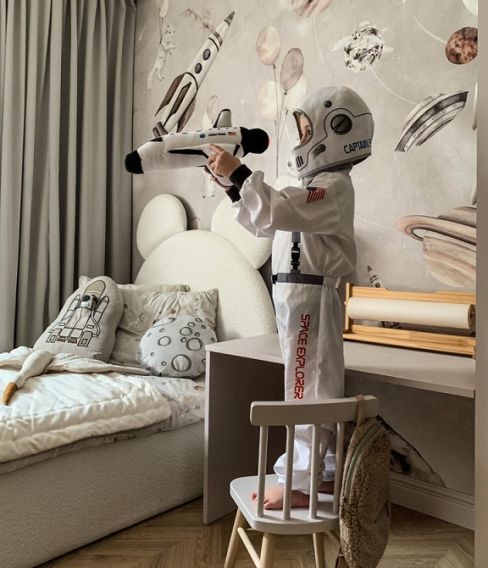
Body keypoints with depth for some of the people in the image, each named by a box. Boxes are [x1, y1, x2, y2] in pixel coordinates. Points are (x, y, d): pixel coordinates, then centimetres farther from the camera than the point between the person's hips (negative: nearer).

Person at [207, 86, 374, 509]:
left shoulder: (334, 185, -14)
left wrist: (237, 172, -21)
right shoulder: (320, 183, 19)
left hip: (309, 297, -10)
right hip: (301, 297, 11)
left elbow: (275, 212, -29)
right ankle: (325, 473, 30)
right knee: (319, 388, 16)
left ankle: (299, 485, 7)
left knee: (307, 390, -4)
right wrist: (234, 183, 10)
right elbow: (265, 223, 19)